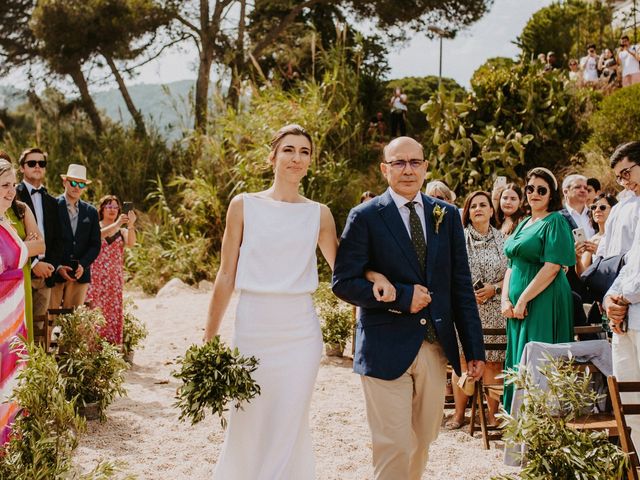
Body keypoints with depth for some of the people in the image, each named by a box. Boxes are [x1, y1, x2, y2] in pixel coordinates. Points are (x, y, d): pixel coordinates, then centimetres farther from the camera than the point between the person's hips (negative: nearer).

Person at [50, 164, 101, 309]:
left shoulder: (91, 212, 13)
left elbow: (95, 244, 10)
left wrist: (83, 265, -6)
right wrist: (57, 267, -11)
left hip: (80, 274, 3)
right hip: (54, 272, -3)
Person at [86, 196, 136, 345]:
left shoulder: (122, 231, 11)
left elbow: (131, 243, -10)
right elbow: (98, 235, -17)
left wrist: (131, 225, -27)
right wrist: (117, 224, -29)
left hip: (115, 279, 2)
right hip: (96, 278, -2)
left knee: (113, 312, -1)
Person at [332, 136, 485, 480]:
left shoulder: (448, 216, 9)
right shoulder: (365, 217, -3)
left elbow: (461, 286, 8)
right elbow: (343, 282, -7)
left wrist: (475, 349, 6)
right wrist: (402, 297, -15)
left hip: (436, 347, 4)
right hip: (387, 349, -4)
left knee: (422, 443, 14)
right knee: (395, 447, -3)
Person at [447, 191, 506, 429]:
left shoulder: (501, 239, 8)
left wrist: (494, 288, -10)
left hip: (493, 310, 1)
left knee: (492, 362, 0)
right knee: (462, 361, 0)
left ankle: (493, 414, 9)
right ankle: (459, 413, 10)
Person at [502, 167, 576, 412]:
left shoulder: (555, 222, -7)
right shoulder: (524, 224, 17)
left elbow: (552, 267, -17)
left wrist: (523, 300, -17)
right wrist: (506, 299, 1)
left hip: (544, 303, -8)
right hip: (518, 307, 8)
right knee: (519, 362, 10)